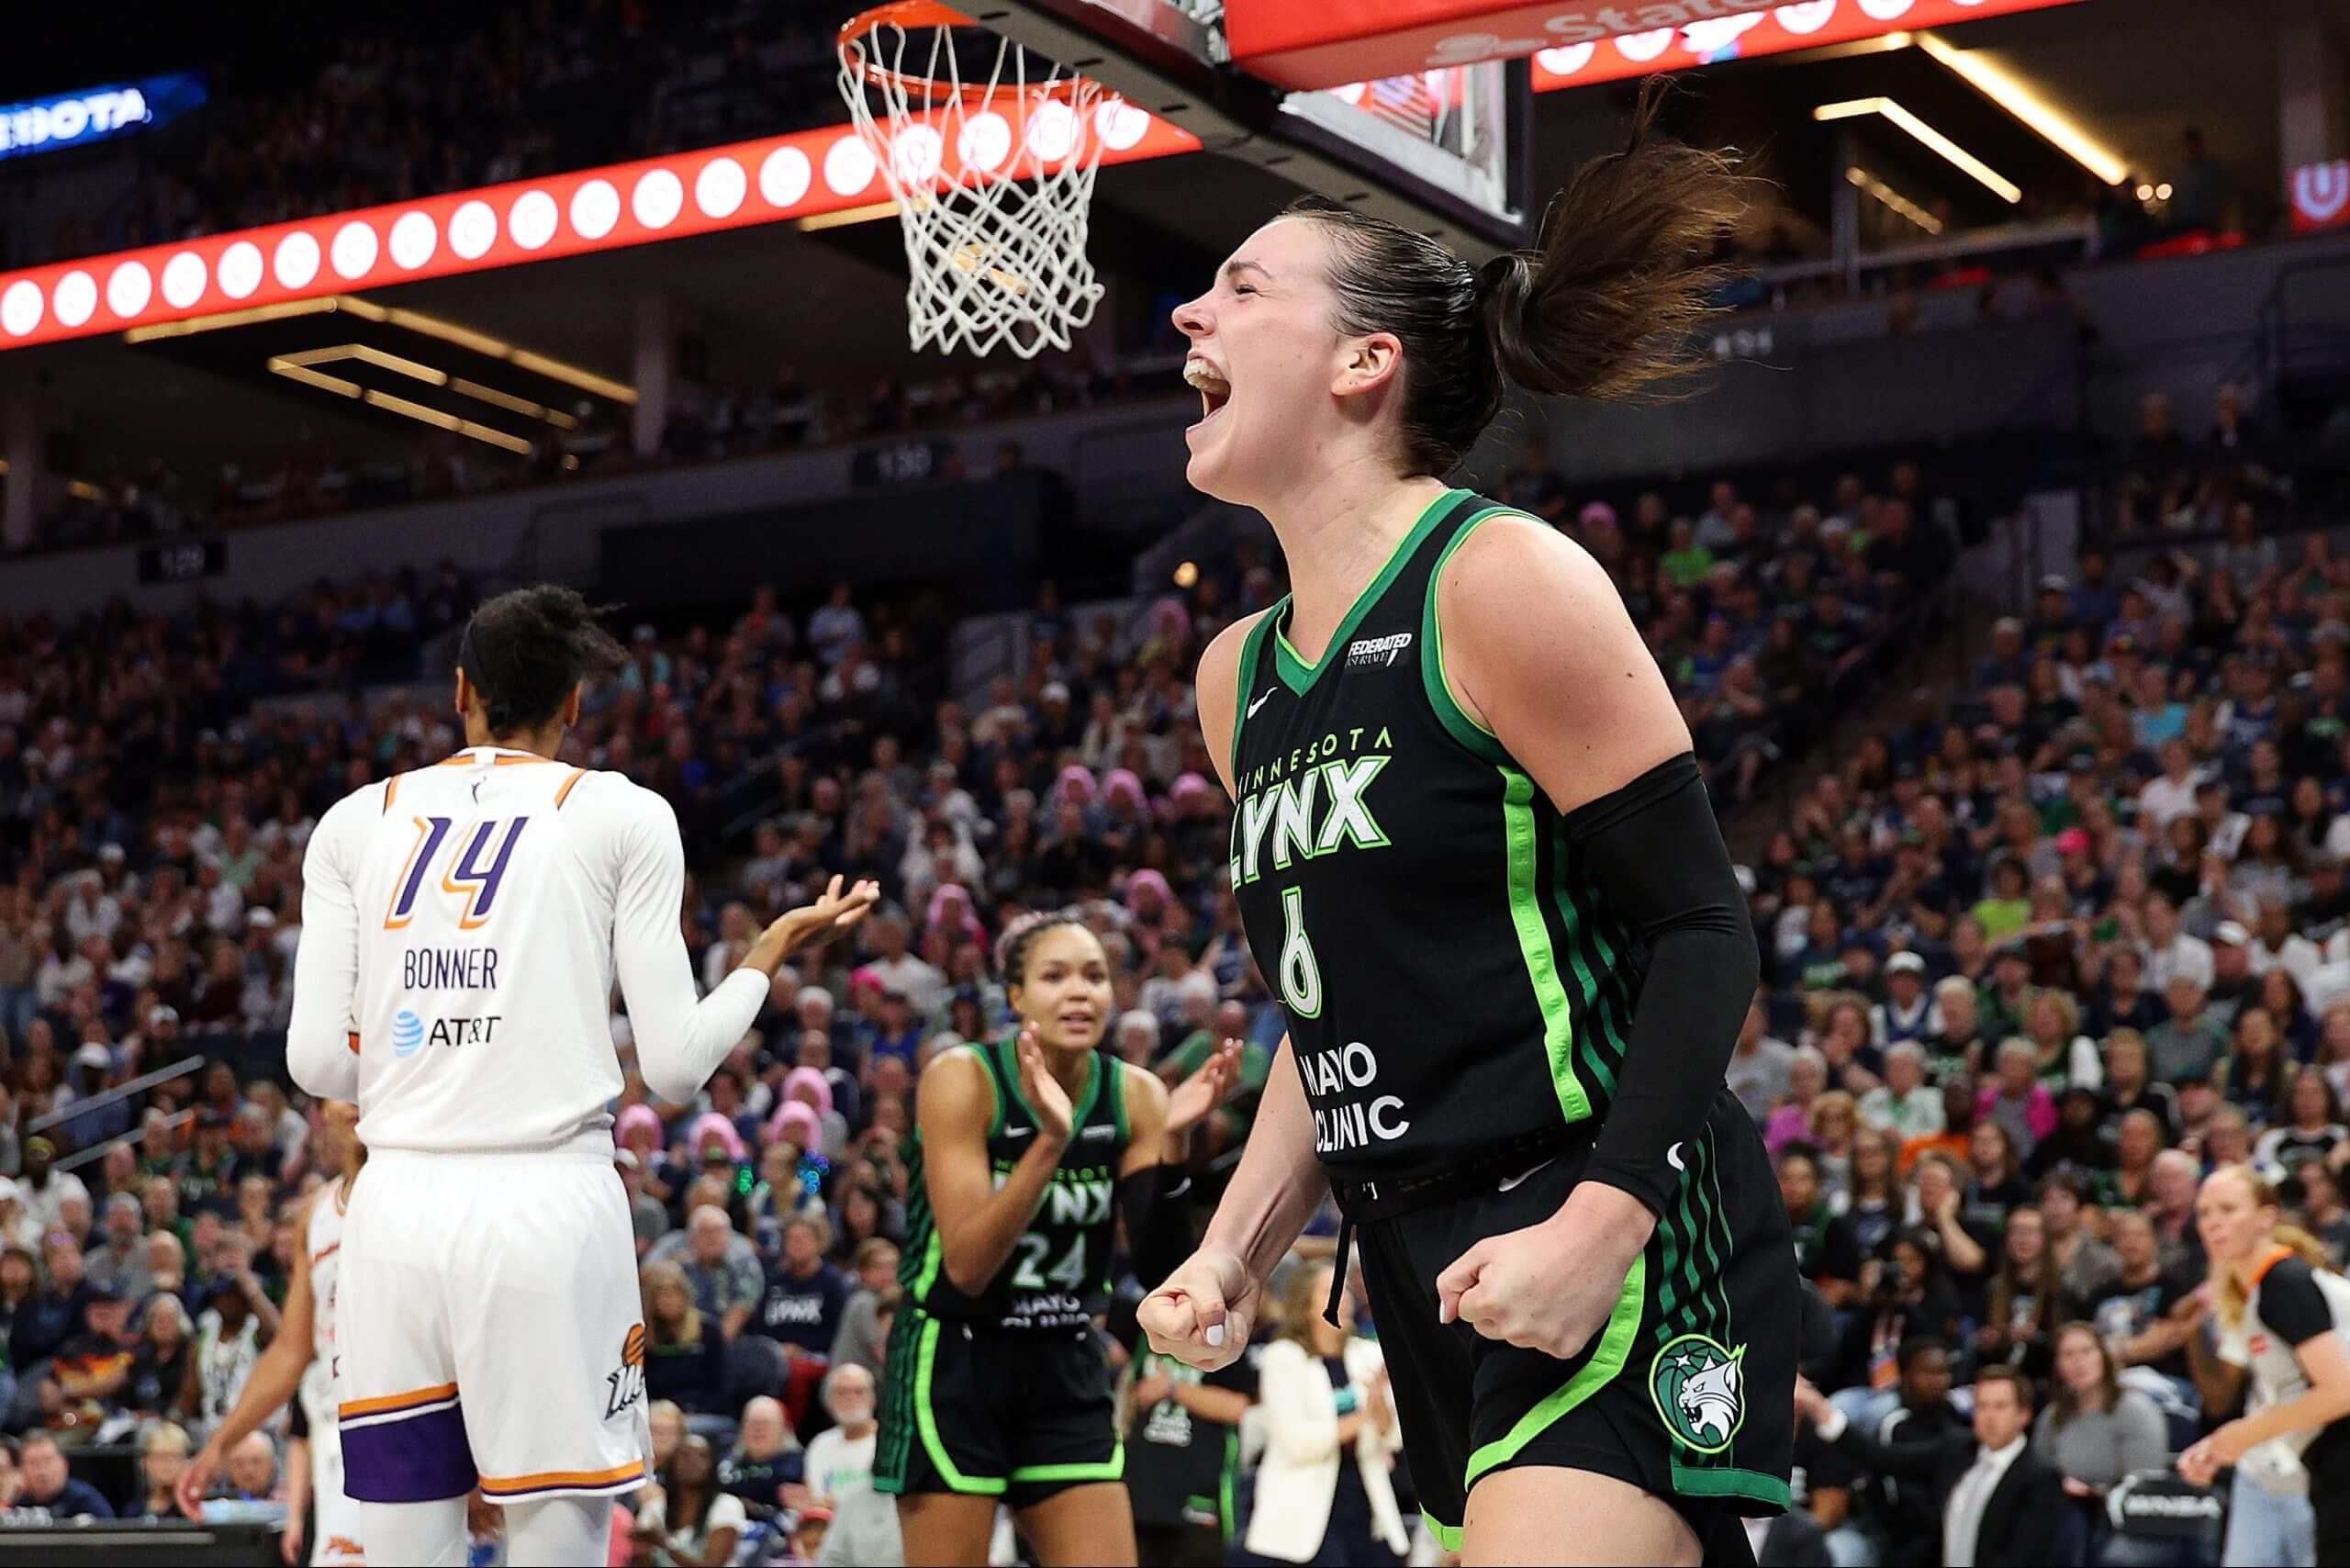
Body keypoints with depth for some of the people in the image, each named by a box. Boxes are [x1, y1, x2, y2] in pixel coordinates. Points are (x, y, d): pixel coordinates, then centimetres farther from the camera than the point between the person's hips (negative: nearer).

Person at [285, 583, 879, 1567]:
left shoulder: (356, 821, 12)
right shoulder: (623, 815, 5)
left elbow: (317, 1063, 6)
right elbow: (675, 1069, 1)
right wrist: (772, 953, 18)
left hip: (396, 1204, 3)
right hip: (550, 1204, -3)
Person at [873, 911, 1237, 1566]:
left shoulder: (1135, 1094, -2)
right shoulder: (962, 1079, -15)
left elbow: (1157, 1267, -8)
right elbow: (967, 1266, -23)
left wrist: (1173, 1143, -22)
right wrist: (1050, 1141, -33)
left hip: (1067, 1371, 5)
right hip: (954, 1366, -5)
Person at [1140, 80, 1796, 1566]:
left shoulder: (1503, 581, -10)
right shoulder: (1237, 677, 14)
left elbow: (1703, 934, -13)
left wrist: (1602, 1224, -23)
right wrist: (1237, 1250, 12)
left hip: (1609, 1271, -8)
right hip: (1438, 1280, 8)